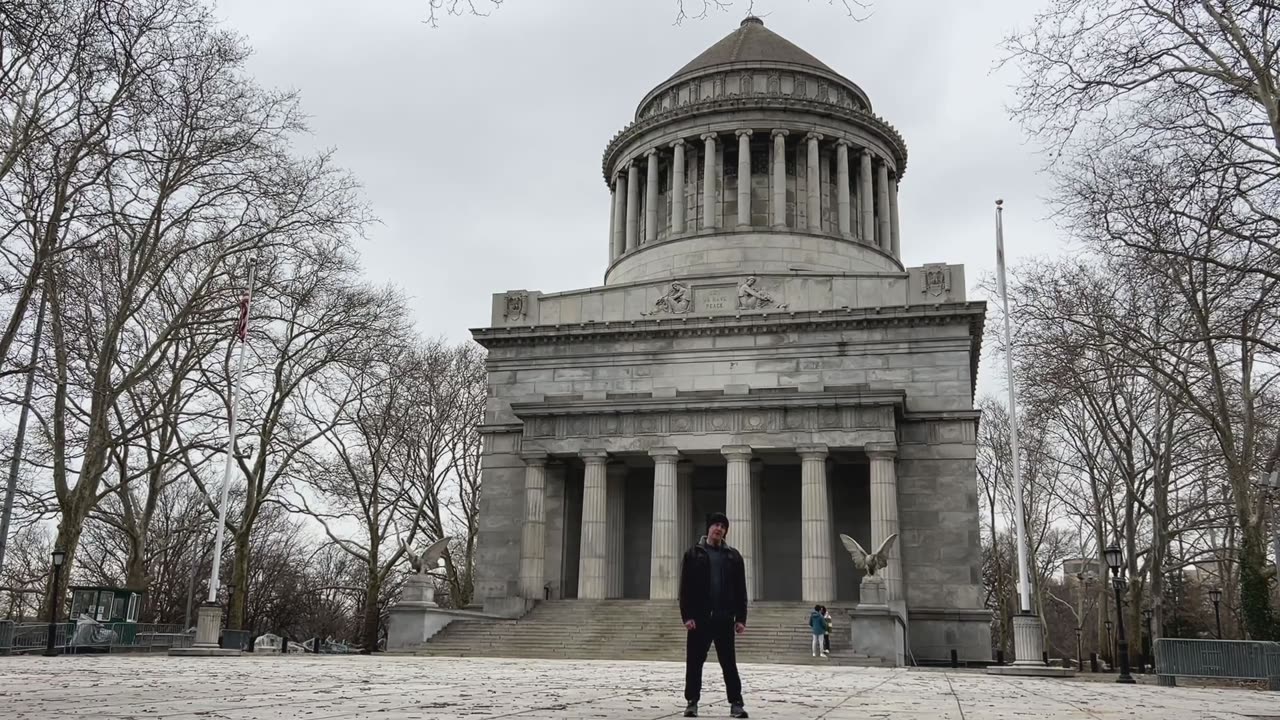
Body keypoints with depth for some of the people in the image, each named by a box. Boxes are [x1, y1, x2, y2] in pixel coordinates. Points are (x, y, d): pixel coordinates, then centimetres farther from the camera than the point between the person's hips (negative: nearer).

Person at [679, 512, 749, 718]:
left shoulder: (733, 556, 9)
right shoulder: (694, 554, 3)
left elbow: (740, 590, 7)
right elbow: (685, 588, -1)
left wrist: (741, 618, 0)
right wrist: (687, 616, -9)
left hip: (724, 618, 1)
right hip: (700, 617, -1)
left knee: (729, 663, 3)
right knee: (694, 662, 3)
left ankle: (736, 703, 6)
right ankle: (692, 702, 12)